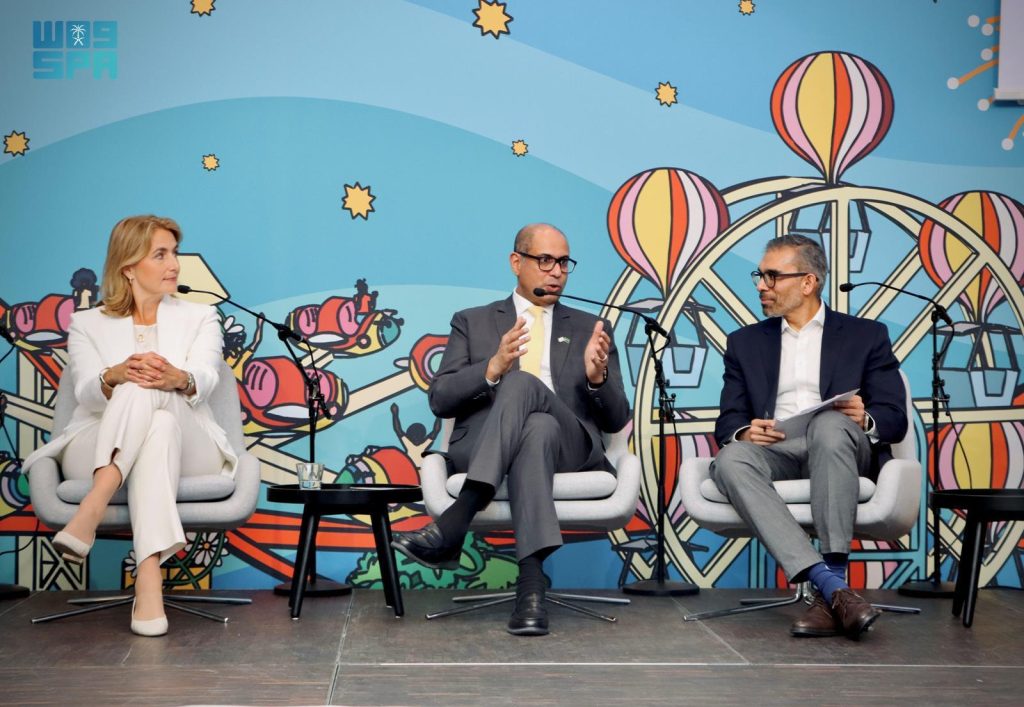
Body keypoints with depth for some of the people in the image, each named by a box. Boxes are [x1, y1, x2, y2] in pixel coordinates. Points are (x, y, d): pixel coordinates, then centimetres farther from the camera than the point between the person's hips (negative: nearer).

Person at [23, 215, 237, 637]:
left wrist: (179, 379, -32)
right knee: (138, 391, -34)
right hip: (98, 455, 0)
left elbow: (203, 379, -6)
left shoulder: (200, 318, 16)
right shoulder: (87, 325, 15)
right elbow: (86, 393, -5)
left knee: (161, 420, -34)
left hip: (184, 451, 1)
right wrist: (116, 377, -31)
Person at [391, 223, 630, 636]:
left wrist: (597, 376, -7)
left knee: (524, 384, -34)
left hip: (569, 447, 0)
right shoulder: (472, 323, 21)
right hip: (481, 445, 0)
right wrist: (493, 368, -11)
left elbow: (616, 420, 16)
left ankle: (451, 527, -44)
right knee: (534, 432, -38)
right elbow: (440, 400, 8)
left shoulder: (590, 329, 23)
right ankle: (532, 584, -45)